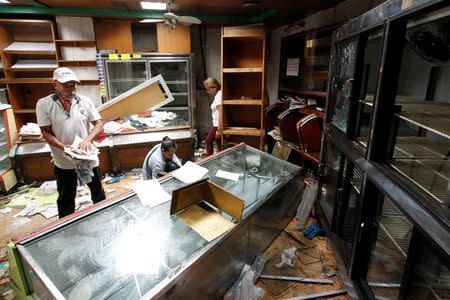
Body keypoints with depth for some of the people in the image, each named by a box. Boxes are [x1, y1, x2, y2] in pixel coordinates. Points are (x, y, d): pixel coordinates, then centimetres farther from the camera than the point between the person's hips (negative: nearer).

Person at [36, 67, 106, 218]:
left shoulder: (85, 101, -2)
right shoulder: (44, 104, -7)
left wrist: (88, 139, -21)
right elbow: (46, 132, -7)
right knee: (66, 198, 16)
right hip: (64, 162, -1)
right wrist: (63, 147, -24)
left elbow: (99, 125, -3)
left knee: (98, 191, 18)